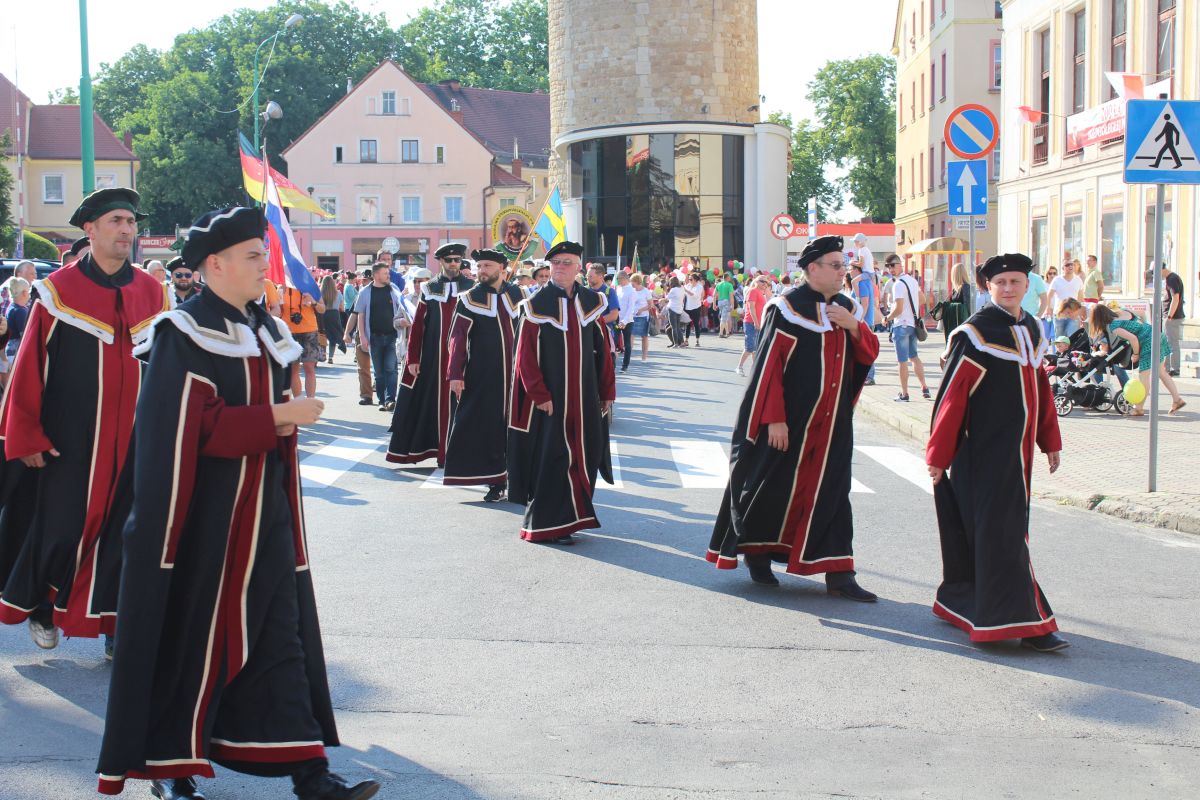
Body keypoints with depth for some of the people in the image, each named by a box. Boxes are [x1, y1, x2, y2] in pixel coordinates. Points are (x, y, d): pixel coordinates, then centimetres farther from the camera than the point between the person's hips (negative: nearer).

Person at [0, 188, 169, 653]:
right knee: (61, 528, 5)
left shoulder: (152, 293, 4)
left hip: (134, 440, 3)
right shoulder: (59, 291, -5)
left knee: (123, 531, 4)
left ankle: (116, 623, 15)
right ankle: (39, 604, 30)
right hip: (70, 440, -2)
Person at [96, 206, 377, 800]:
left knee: (278, 633, 4)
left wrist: (290, 413, -3)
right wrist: (275, 417, -18)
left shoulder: (263, 332, 12)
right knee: (192, 634, 4)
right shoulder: (184, 338, -12)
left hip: (263, 514, 7)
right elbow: (193, 427, -21)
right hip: (202, 517, -7)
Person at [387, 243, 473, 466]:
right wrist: (412, 359, -2)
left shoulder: (471, 288, 5)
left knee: (456, 403, 1)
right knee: (429, 401, 4)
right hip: (432, 356, 0)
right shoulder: (429, 288, 6)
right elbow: (417, 325, 3)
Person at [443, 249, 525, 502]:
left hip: (516, 373, 2)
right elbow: (457, 338, -4)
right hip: (482, 375, -2)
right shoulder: (470, 299, -1)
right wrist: (455, 374, -10)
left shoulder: (517, 294, 7)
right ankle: (496, 481, 7)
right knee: (489, 427, -1)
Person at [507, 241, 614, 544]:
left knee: (584, 455, 7)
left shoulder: (591, 302, 6)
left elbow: (603, 350, 9)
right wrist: (539, 394, -14)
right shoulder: (537, 305, -5)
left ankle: (573, 515, 21)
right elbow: (526, 356, -8)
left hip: (584, 398, 4)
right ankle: (547, 526, 5)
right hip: (550, 398, -4)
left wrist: (607, 391, 6)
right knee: (552, 459, -3)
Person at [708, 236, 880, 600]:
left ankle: (837, 574, 6)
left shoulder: (847, 308, 9)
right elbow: (769, 366, -14)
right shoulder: (788, 308, -11)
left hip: (833, 423, 6)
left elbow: (869, 354, 11)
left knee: (831, 493, 4)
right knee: (775, 488, 5)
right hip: (790, 421, -6)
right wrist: (774, 418, -18)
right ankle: (756, 554, 26)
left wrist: (853, 326, -9)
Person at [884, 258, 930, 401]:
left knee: (903, 361, -1)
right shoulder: (913, 280, 9)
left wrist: (888, 318, -5)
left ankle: (904, 393, 3)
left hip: (901, 326, -8)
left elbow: (898, 309, -21)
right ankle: (924, 387, 15)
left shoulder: (898, 284, -17)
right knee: (914, 357, 18)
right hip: (914, 323, 8)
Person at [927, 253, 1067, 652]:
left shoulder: (1032, 329, 10)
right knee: (1001, 529, -7)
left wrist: (1050, 440, 20)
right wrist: (938, 454, -13)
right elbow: (952, 395, -13)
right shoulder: (977, 331, -12)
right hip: (985, 450, -8)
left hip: (1018, 450, 8)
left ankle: (960, 600, 27)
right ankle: (1019, 619, -7)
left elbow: (1041, 387, 19)